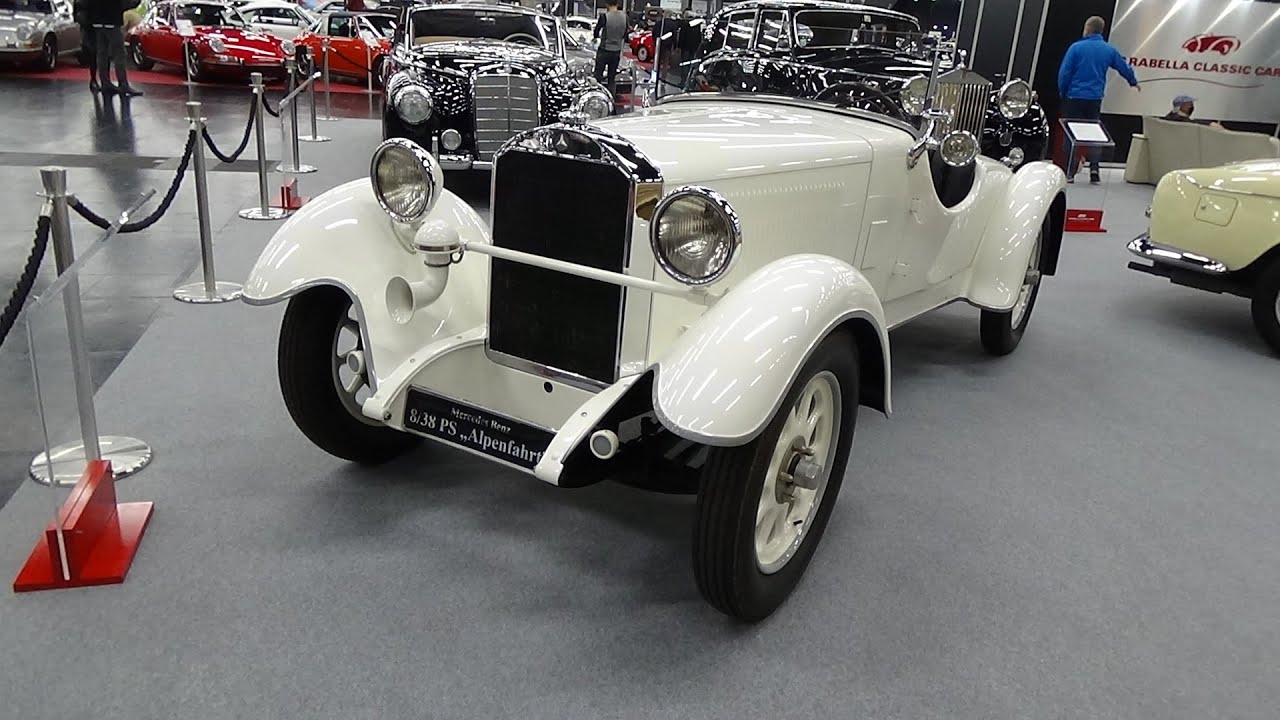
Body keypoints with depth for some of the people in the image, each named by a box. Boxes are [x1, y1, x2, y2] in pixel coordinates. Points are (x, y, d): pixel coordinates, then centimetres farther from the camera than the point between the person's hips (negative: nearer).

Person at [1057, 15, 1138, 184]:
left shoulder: (1076, 47, -8)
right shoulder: (1109, 50, 5)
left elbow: (1064, 72, -10)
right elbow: (1124, 67, 17)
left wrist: (1062, 92, 4)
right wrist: (1134, 82, 34)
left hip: (1074, 97, -3)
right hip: (1095, 98, 3)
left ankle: (1069, 172, 1)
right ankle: (1094, 170, 6)